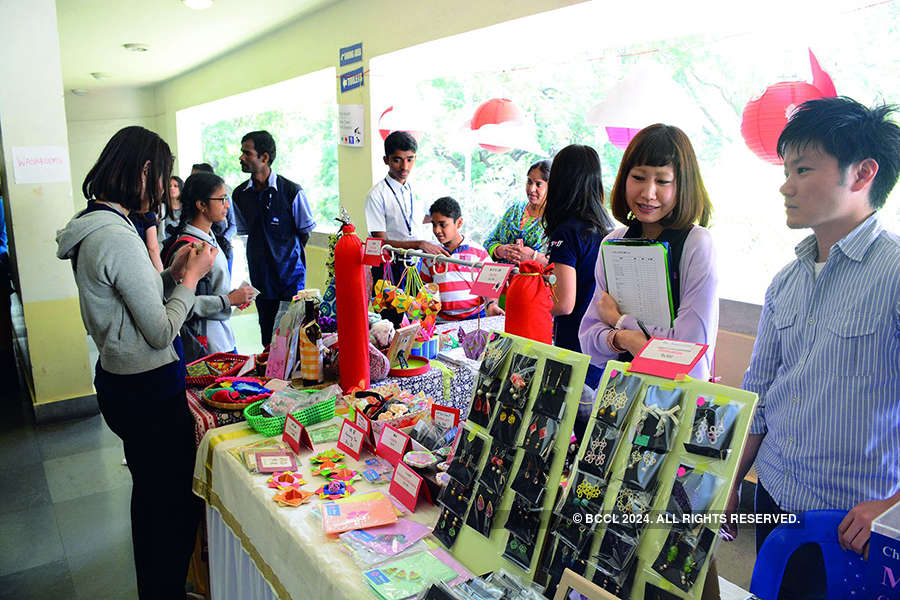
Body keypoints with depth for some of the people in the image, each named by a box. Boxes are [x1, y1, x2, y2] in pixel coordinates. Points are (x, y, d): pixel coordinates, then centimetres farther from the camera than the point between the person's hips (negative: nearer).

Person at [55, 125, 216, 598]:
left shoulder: (91, 226, 7)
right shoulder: (117, 237, -24)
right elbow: (161, 333, -21)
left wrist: (172, 274, 7)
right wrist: (191, 278, -10)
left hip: (119, 381, 11)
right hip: (150, 389, -11)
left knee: (150, 492, 25)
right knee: (175, 501, 5)